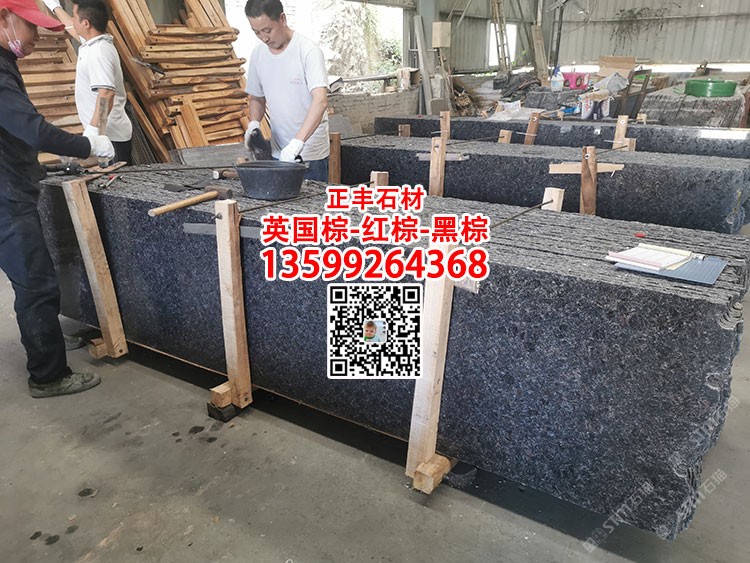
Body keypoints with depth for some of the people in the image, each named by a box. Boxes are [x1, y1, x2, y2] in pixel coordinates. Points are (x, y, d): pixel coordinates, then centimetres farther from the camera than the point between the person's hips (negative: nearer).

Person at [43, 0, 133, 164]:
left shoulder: (98, 53, -19)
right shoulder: (97, 43, 11)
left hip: (109, 137, -10)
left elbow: (106, 95, -31)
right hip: (113, 133, 10)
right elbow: (73, 29, 34)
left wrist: (93, 131, -37)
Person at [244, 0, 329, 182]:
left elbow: (321, 101, -27)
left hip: (311, 154, -5)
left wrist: (298, 141, -37)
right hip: (277, 153, 5)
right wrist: (254, 123, -4)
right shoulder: (258, 54, 5)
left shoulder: (308, 51, -14)